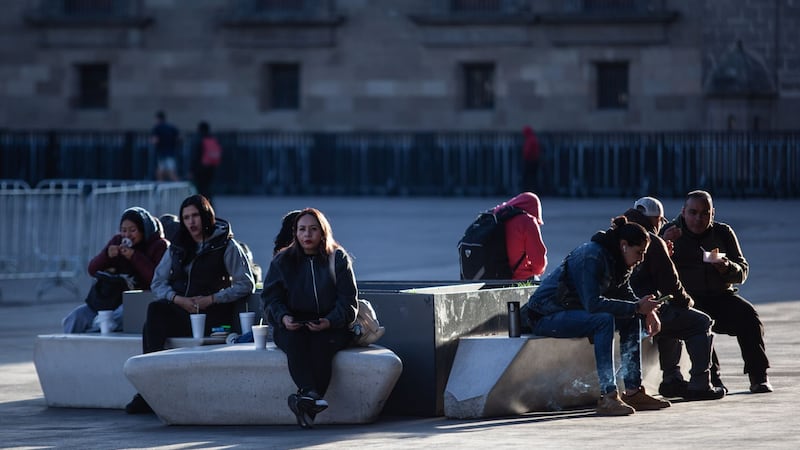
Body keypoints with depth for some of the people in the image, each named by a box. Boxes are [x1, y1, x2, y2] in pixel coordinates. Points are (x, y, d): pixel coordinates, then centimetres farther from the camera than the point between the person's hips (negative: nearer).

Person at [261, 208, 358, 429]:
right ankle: (310, 393, -54)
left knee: (321, 342, -36)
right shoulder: (282, 262, 13)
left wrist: (329, 321, -17)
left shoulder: (338, 259, 8)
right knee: (294, 339, -35)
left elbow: (348, 301, 2)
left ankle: (305, 404, -46)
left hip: (331, 326, -1)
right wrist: (283, 318, -14)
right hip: (292, 326, 1)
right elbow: (270, 298, 8)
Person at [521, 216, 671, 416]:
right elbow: (593, 303, -33)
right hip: (546, 315, -10)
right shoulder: (591, 257, -23)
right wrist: (636, 307, -31)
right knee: (604, 320, -31)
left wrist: (647, 310, -7)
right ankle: (607, 396, -35)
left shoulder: (617, 261, 6)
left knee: (631, 319, 2)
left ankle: (633, 391, -1)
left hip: (573, 311, 10)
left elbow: (625, 295, 13)